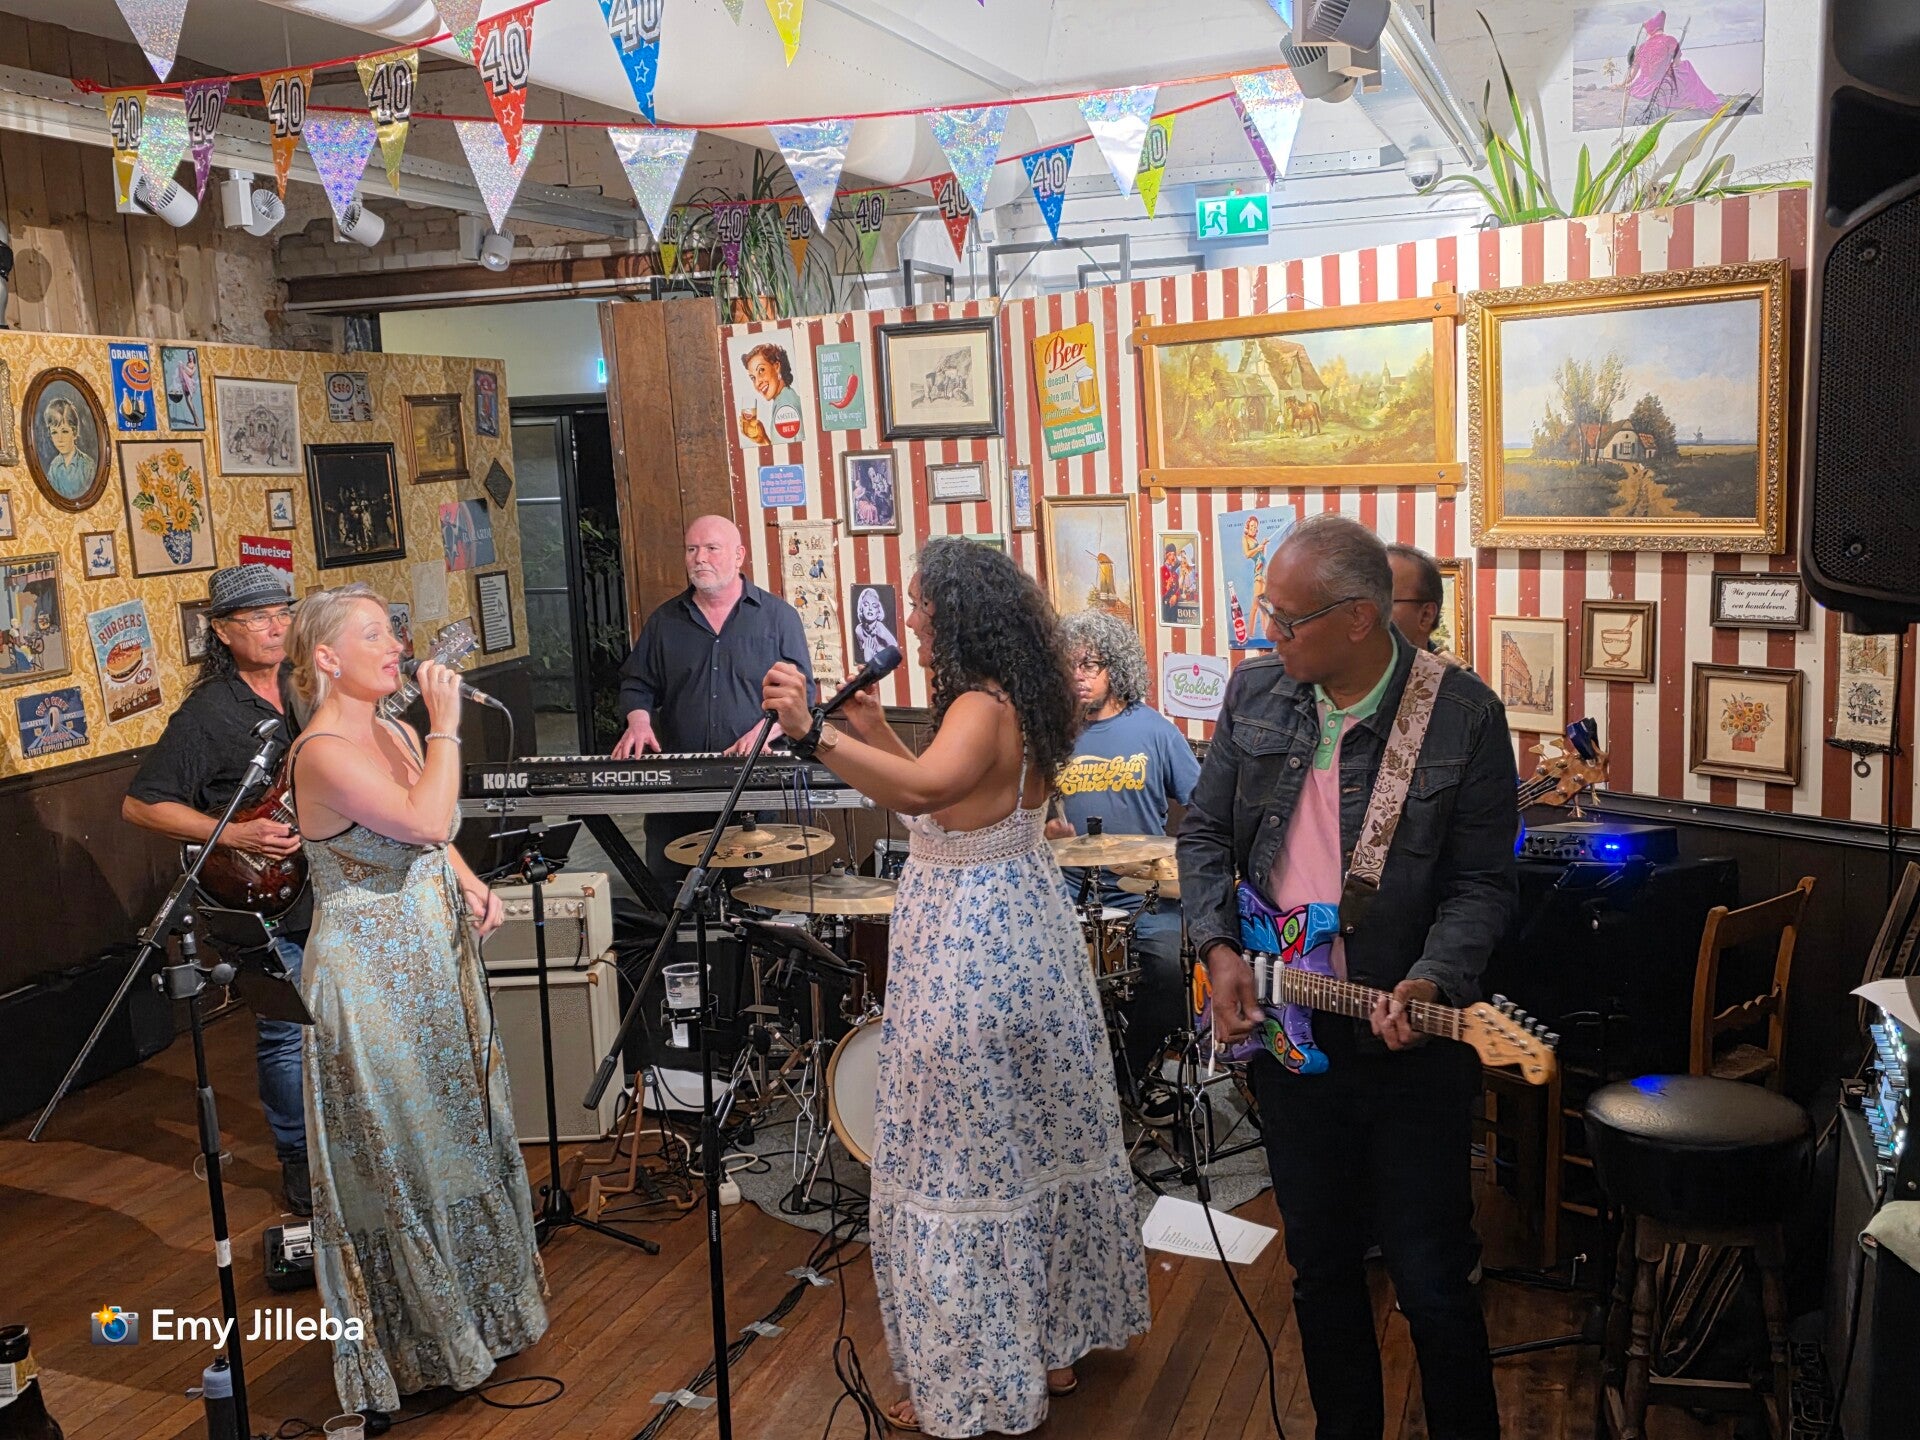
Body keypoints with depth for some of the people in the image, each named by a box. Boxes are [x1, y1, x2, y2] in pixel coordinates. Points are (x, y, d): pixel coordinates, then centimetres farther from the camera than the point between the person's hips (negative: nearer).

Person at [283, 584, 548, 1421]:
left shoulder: (394, 733, 7)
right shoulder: (324, 753, -20)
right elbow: (425, 821, -33)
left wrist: (471, 885, 2)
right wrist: (445, 726, -23)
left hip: (434, 960, 9)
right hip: (372, 980, -9)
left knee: (458, 1138, 19)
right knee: (400, 1156, 4)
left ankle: (478, 1309, 37)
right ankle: (419, 1345, 22)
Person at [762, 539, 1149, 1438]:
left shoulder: (980, 707, -21)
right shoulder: (1013, 703, 9)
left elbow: (921, 792, -40)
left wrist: (815, 735, -48)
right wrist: (878, 733, 14)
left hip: (970, 956, -10)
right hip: (1025, 933, 10)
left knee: (964, 1165, 1)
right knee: (1036, 1144, 19)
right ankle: (1055, 1342, 35)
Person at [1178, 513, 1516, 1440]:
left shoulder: (1464, 714, -11)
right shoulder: (1255, 693, 1)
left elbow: (1482, 882, -8)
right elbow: (1204, 833, 7)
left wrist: (1431, 982, -23)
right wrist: (1220, 949, -7)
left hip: (1409, 1047, -4)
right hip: (1281, 1025, 4)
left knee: (1432, 1284, 5)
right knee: (1321, 1264, 19)